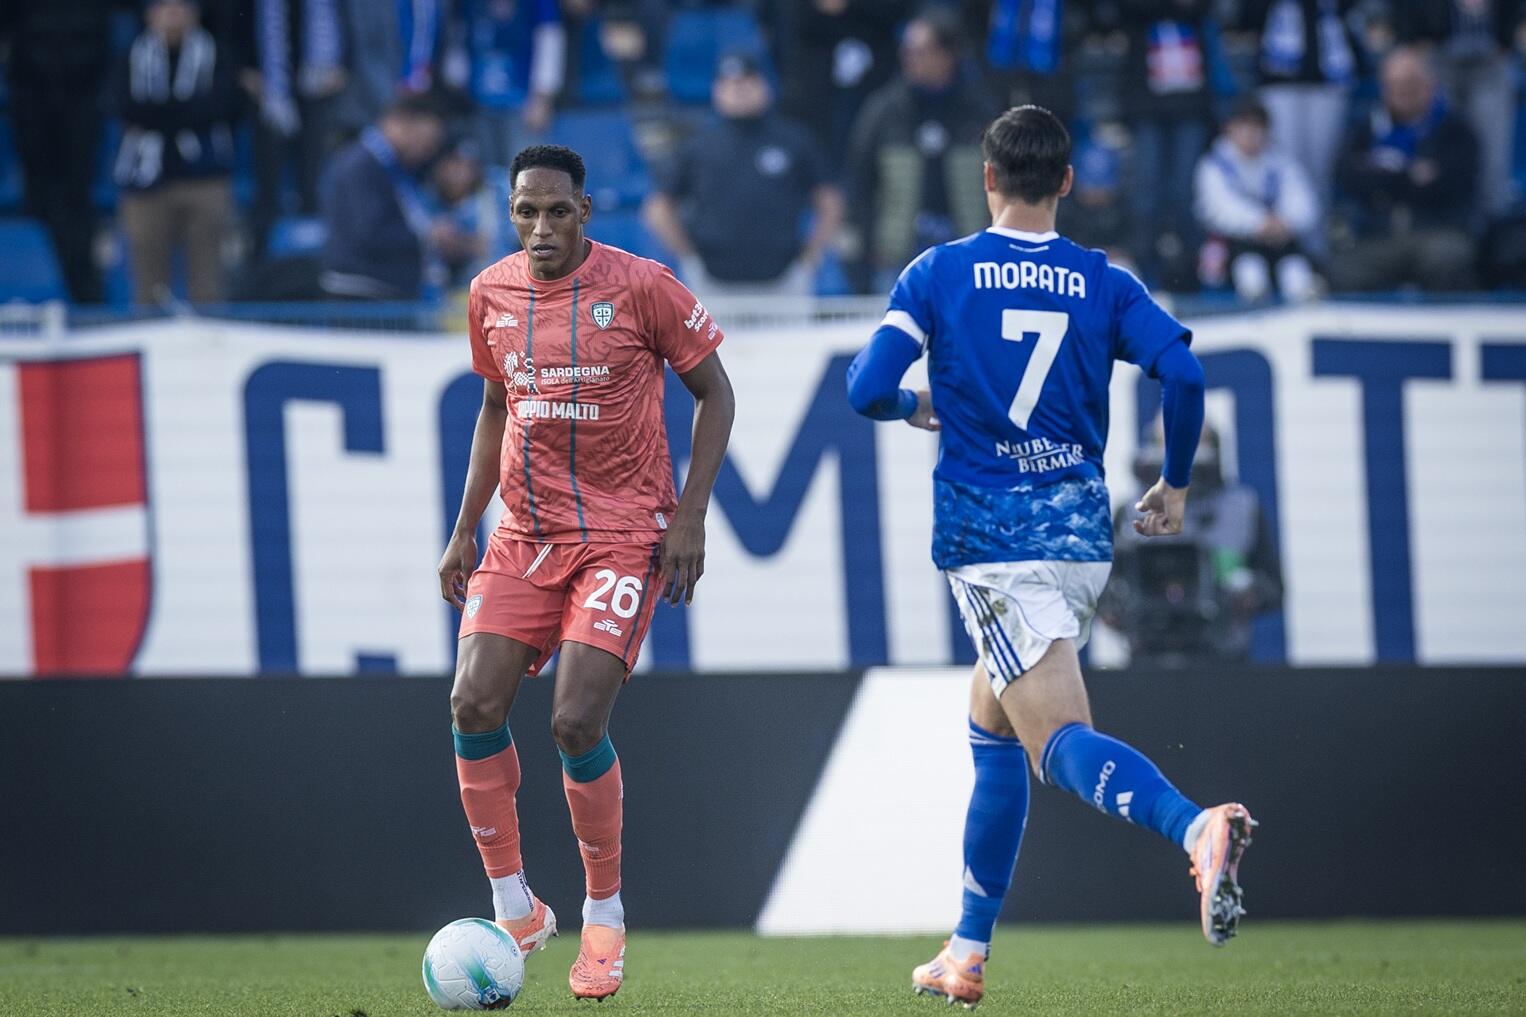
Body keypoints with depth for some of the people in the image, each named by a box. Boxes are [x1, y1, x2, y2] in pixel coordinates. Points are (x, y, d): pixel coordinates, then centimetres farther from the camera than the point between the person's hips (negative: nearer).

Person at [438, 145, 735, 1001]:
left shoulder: (642, 286, -9)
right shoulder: (491, 296, 6)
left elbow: (714, 392, -2)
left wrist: (690, 514, -10)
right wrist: (465, 529, 13)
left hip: (624, 535, -5)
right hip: (524, 534, 5)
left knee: (578, 723, -15)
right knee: (475, 706, -10)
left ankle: (606, 916, 5)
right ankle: (515, 911, 5)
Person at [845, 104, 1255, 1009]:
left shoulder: (938, 274, 0)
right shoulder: (1104, 283, 5)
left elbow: (867, 390, -7)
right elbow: (1183, 370, -8)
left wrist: (915, 406, 17)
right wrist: (1176, 483, 7)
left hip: (988, 535, -4)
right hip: (1083, 533, 4)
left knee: (1059, 738, -15)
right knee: (991, 729, 21)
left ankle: (1197, 828, -46)